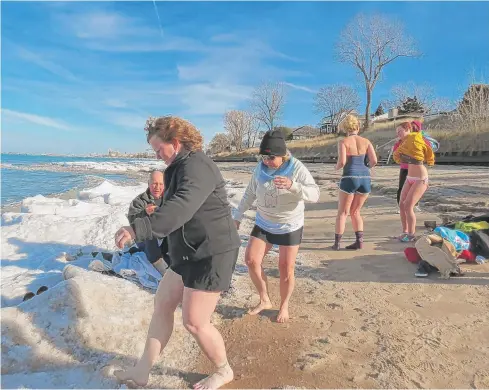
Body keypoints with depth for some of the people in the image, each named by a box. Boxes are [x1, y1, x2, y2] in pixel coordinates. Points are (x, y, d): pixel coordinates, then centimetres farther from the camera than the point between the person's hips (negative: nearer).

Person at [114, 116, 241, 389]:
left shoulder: (196, 167, -20)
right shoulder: (183, 167, 14)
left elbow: (179, 210, -37)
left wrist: (137, 229, -45)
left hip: (211, 256, -10)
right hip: (190, 254, 10)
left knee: (194, 322, -1)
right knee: (162, 305, 14)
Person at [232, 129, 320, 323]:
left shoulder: (296, 168, -18)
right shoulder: (260, 168, -5)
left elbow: (315, 194, -28)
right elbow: (249, 194, 7)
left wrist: (292, 185, -46)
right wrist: (237, 216, 8)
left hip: (289, 227, -4)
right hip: (263, 224, 4)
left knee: (286, 269, 3)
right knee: (251, 260, -3)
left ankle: (284, 306, 27)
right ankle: (265, 300, 18)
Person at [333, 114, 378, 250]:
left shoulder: (343, 142, -4)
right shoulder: (366, 141, 7)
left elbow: (342, 162, -15)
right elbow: (374, 161, -1)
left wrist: (337, 167, 7)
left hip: (349, 178, -4)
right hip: (365, 179, 4)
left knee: (342, 212, 8)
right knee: (355, 212, 18)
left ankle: (337, 243, 8)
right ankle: (359, 241, 10)